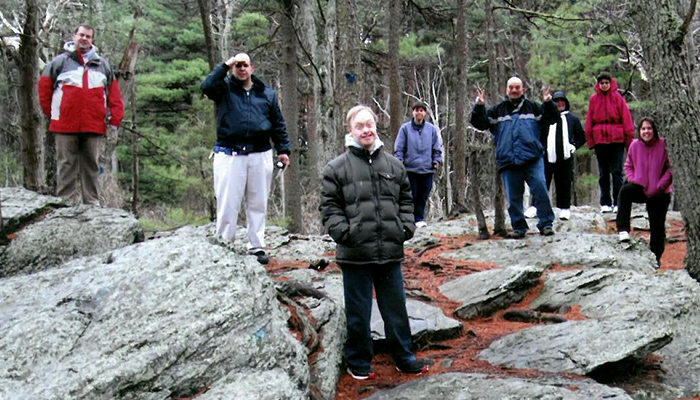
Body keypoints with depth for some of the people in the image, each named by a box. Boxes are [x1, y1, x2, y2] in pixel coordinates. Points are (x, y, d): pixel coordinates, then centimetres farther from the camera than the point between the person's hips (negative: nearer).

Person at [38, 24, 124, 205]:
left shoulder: (103, 65, 14)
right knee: (66, 165, 1)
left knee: (92, 165, 6)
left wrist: (114, 119, 2)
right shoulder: (60, 62, 8)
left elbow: (114, 93, 11)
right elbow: (44, 87, 10)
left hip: (95, 126, 2)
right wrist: (51, 112, 7)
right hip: (65, 126, -2)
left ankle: (92, 203, 11)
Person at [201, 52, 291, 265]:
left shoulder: (267, 93, 15)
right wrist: (225, 66, -10)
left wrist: (283, 149, 10)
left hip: (260, 155, 3)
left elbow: (278, 124, 17)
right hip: (229, 155, -3)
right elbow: (207, 86, -15)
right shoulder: (224, 88, 8)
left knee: (258, 203, 9)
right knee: (228, 204, -3)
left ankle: (257, 246, 18)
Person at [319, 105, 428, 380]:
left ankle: (403, 357, 29)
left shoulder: (394, 165, 11)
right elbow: (329, 208, -1)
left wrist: (407, 227, 4)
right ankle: (358, 362, 23)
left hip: (391, 252, 3)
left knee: (396, 307, 14)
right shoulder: (337, 168, -1)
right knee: (358, 312, 7)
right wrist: (343, 232, -13)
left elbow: (405, 200, 18)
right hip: (355, 254, -3)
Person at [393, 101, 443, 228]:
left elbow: (437, 147, 11)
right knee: (412, 195, 0)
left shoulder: (432, 129, 7)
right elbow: (399, 147, 2)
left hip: (427, 169, 2)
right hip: (410, 168, -2)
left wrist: (437, 160, -1)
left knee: (423, 196, 5)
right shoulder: (405, 128, 2)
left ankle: (419, 219, 14)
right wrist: (399, 160, -9)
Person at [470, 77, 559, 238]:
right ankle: (519, 228, 14)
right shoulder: (497, 110, 13)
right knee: (513, 196, 5)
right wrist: (479, 106, -9)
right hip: (508, 161, 1)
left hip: (533, 159, -1)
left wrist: (548, 103, -9)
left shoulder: (532, 107, 13)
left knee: (540, 189, -10)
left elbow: (551, 119, 8)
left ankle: (546, 224, 0)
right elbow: (480, 123, 8)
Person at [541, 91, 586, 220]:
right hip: (548, 156, -1)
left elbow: (582, 136, 18)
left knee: (564, 183, 3)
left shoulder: (572, 118, 12)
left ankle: (564, 208, 10)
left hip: (565, 157, 1)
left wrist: (574, 146, 4)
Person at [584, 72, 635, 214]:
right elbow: (589, 120, 8)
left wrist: (628, 138, -4)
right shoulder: (594, 99, 7)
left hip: (617, 139, -2)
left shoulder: (618, 98, 1)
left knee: (617, 172, -1)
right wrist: (590, 139, 2)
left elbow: (626, 118, 0)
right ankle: (605, 203, 13)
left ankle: (618, 202, 3)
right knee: (603, 173, 7)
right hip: (600, 139, 2)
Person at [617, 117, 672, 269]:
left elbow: (671, 168, -7)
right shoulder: (635, 145, -4)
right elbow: (628, 165, 9)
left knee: (657, 226, 7)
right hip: (640, 188, 1)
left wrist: (660, 185, -15)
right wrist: (632, 179, -9)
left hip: (660, 193, -1)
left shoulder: (663, 145, -12)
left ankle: (656, 257, 24)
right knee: (625, 191, -32)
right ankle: (623, 229, -32)